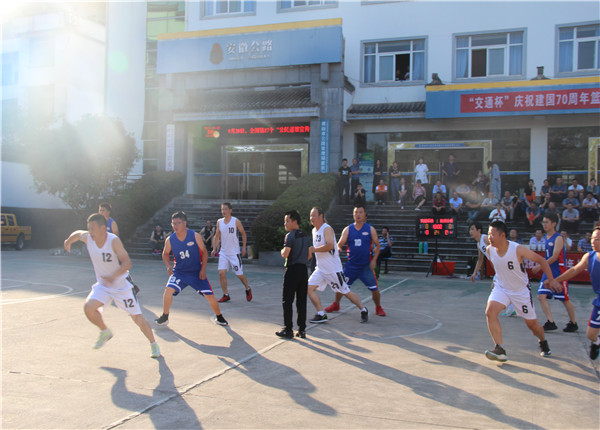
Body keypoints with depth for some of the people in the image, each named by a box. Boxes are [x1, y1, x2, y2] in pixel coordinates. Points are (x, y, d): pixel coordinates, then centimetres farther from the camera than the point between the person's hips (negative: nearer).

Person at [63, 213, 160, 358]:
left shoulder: (114, 241, -25)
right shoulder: (87, 237, -9)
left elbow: (127, 263, -29)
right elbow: (77, 233, 15)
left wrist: (113, 276, -44)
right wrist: (68, 241, 34)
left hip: (122, 285, -5)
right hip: (102, 285, 5)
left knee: (138, 318, -4)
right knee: (89, 307, -19)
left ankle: (153, 345, 17)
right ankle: (105, 332, 9)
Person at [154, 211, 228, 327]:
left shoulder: (195, 236, -14)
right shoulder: (170, 240, -10)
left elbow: (204, 252, -3)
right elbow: (165, 254, 8)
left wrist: (203, 270, -11)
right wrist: (168, 266, -10)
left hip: (196, 272, -1)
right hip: (179, 272, 1)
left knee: (209, 295, -5)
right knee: (168, 289, -21)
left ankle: (219, 317, 20)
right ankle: (164, 318, 1)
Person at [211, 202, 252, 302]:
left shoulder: (236, 221, -8)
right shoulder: (219, 222, 4)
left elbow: (243, 233, 1)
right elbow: (217, 236, 12)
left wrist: (244, 247, -1)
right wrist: (214, 249, 3)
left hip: (234, 253, -4)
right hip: (223, 252, 4)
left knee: (239, 274, 2)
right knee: (221, 273, -8)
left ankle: (248, 289, 29)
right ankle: (226, 295, 4)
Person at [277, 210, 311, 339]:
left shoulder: (290, 236, -11)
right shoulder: (305, 236, 12)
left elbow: (285, 254, -19)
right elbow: (309, 256, 14)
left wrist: (282, 250, 2)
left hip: (292, 270, -7)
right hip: (303, 270, 7)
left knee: (287, 301, 1)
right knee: (301, 301, 9)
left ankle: (288, 330, 2)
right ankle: (302, 330, 11)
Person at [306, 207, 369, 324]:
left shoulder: (327, 229, -16)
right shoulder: (314, 230, 12)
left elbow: (330, 245, -31)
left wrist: (314, 249, -26)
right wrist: (311, 251, 10)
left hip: (333, 269, -8)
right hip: (321, 269, 8)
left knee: (346, 292, 1)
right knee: (309, 287, -6)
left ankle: (363, 311, 22)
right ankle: (321, 315, 1)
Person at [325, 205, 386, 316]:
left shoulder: (370, 229, 0)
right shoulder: (348, 230, 2)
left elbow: (378, 246, 4)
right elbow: (340, 244, 4)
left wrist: (374, 260, -8)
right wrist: (338, 249, -20)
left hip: (366, 266, -1)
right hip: (351, 265, 1)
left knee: (374, 289, -2)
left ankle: (378, 308, 21)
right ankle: (336, 305, 27)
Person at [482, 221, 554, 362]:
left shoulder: (517, 249, -27)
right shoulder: (489, 250, -13)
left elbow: (541, 260, -14)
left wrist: (551, 280, -16)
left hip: (521, 291, -3)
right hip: (501, 288, 3)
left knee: (532, 324, 9)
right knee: (490, 312, -24)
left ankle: (543, 342, 44)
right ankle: (500, 350, -20)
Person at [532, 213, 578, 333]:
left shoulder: (558, 238, -15)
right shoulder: (546, 237, 10)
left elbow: (554, 257, -22)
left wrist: (540, 266, -24)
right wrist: (542, 266, 17)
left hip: (558, 272, -7)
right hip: (548, 271, 8)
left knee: (565, 299, 5)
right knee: (541, 296, -6)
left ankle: (573, 323, 23)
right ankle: (550, 323, -2)